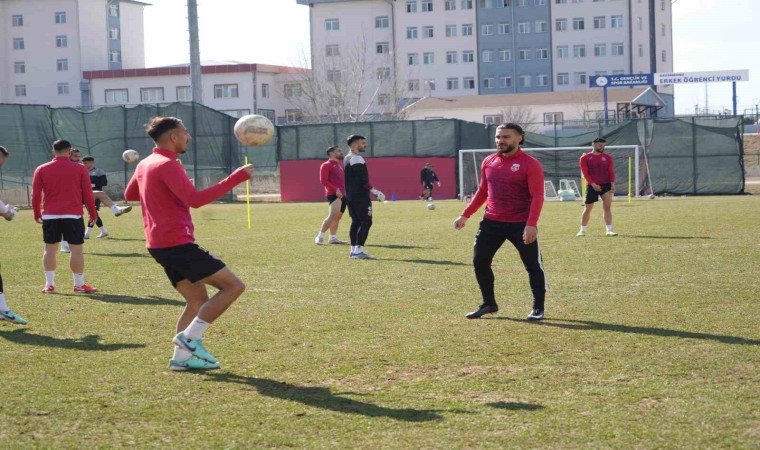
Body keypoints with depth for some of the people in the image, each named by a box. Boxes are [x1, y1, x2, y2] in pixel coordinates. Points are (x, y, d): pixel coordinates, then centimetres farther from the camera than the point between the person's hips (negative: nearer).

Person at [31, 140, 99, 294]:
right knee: (76, 249, 1)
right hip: (73, 215, -2)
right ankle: (79, 284, 3)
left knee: (50, 249, 9)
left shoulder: (41, 170, 4)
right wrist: (93, 213, 9)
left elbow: (35, 194, 4)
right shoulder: (80, 169, 0)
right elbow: (88, 193, 0)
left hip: (50, 216, 2)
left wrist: (37, 213, 15)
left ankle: (49, 284, 8)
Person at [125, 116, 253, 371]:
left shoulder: (145, 165, 14)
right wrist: (238, 177, -27)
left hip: (159, 245, 10)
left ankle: (181, 357, 10)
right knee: (233, 286, -10)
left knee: (198, 300, 16)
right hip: (177, 244, -10)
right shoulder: (168, 165, -16)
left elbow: (129, 195, 31)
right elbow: (195, 200, -28)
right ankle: (190, 337, -10)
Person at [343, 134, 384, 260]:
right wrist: (375, 192, -18)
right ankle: (358, 251, -15)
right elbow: (362, 180, -21)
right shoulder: (357, 159, -14)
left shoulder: (347, 159, 16)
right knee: (366, 222, -10)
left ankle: (353, 250, 12)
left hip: (350, 196, 10)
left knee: (356, 222, 12)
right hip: (360, 196, -10)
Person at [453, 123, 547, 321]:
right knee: (479, 262, 4)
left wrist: (531, 225, -24)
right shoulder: (488, 162, 9)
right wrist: (465, 215, 16)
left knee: (533, 266, 1)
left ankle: (538, 309, 14)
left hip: (521, 225, -5)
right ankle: (489, 304, 20)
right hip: (492, 222, 5)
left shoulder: (530, 164, -9)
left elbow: (537, 197, -14)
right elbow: (482, 191, 20)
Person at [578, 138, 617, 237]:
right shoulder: (585, 158, 1)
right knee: (587, 209, 3)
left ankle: (609, 230, -7)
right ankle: (582, 230, 16)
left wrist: (612, 184, -9)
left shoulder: (607, 158, 9)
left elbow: (611, 172, 5)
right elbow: (585, 173, -5)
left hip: (606, 185, 2)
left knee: (607, 207, -8)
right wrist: (593, 184, -15)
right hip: (592, 186, -2)